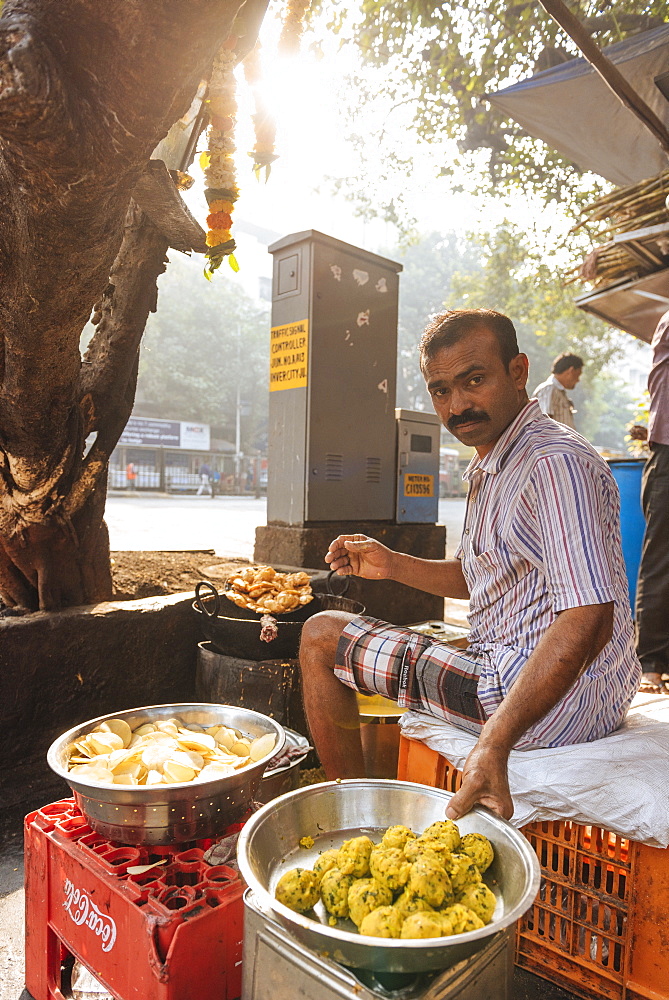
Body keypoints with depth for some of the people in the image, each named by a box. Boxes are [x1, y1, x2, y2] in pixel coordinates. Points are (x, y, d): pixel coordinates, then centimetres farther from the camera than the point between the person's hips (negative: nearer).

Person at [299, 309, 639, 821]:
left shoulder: (557, 463, -21)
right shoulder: (492, 467, 12)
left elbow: (588, 618, -32)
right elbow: (476, 577, 21)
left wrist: (493, 746, -39)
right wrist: (393, 565, 6)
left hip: (553, 705, -10)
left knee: (321, 636, -6)